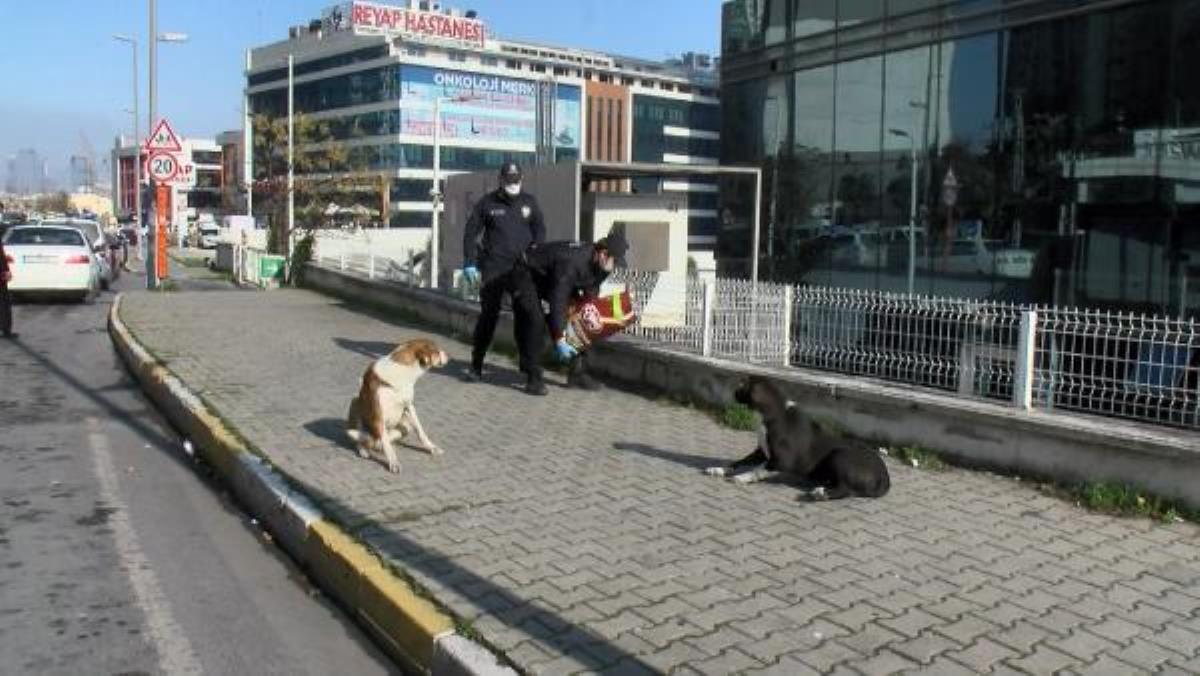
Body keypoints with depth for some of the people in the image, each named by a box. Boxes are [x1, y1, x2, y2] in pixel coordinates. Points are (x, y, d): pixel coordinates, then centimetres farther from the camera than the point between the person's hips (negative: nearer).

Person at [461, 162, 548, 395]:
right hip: (492, 270, -1)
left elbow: (540, 229, 17)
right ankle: (476, 366, 30)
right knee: (488, 317, 11)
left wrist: (536, 251, -1)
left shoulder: (529, 202, 10)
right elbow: (471, 233, 5)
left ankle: (533, 375, -9)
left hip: (521, 270, 1)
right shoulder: (487, 203, 4)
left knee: (532, 319, -12)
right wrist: (469, 264, -3)